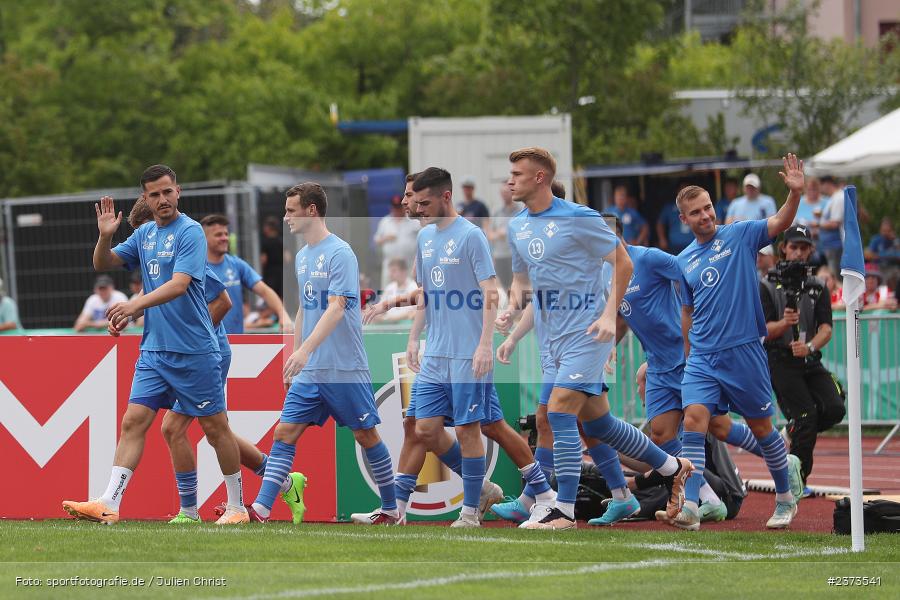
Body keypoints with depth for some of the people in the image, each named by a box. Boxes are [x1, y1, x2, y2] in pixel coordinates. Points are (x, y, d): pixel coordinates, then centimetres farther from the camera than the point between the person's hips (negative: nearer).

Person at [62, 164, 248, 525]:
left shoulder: (190, 231, -11)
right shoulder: (144, 234, 11)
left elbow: (179, 284, -23)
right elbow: (103, 265, 14)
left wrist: (136, 305, -36)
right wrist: (105, 235, -6)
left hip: (194, 352, -6)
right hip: (154, 350, 6)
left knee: (215, 427, 3)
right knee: (134, 421, -5)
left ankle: (237, 506, 15)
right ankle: (109, 504, -11)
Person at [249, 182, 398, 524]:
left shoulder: (340, 254, -13)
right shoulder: (302, 257, 13)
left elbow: (335, 309, -23)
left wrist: (305, 350, -33)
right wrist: (293, 361, 21)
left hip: (345, 369, -7)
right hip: (309, 371, 7)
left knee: (366, 435, 3)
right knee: (284, 432, -3)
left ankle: (391, 509, 16)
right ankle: (261, 509, -9)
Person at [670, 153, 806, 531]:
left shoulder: (739, 235, 0)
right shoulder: (684, 261, 12)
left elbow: (780, 222, -14)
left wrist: (795, 193, -31)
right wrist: (689, 355, 19)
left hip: (743, 352, -3)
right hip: (701, 359, 3)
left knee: (761, 428, 7)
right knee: (694, 420, -15)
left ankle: (786, 494, 28)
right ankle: (689, 507, -23)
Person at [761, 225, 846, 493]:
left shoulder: (818, 288, 14)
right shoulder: (769, 287, 4)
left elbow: (826, 329, 2)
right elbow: (764, 331, -5)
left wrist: (809, 347, -19)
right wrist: (785, 323, -27)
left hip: (811, 361, 4)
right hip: (781, 362, -4)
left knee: (834, 408, -16)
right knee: (806, 413, -17)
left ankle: (796, 432, 14)